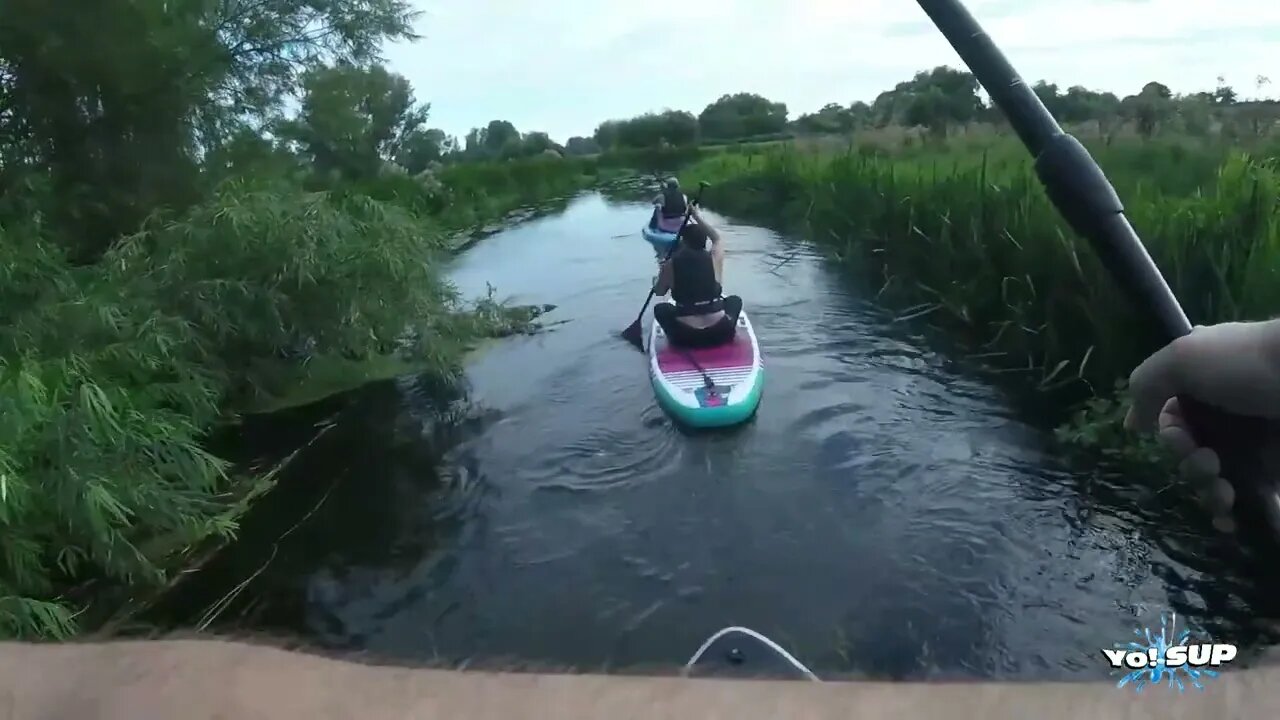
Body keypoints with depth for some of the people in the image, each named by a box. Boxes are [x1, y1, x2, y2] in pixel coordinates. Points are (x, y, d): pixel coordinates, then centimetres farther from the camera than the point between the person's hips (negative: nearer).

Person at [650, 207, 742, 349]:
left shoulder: (670, 265, -7)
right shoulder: (714, 259, -5)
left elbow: (659, 293, 10)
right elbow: (717, 237, 19)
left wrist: (661, 278, 29)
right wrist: (699, 218, 28)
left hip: (685, 338, 0)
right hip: (720, 334, 1)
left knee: (660, 308, 28)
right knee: (735, 299, 29)